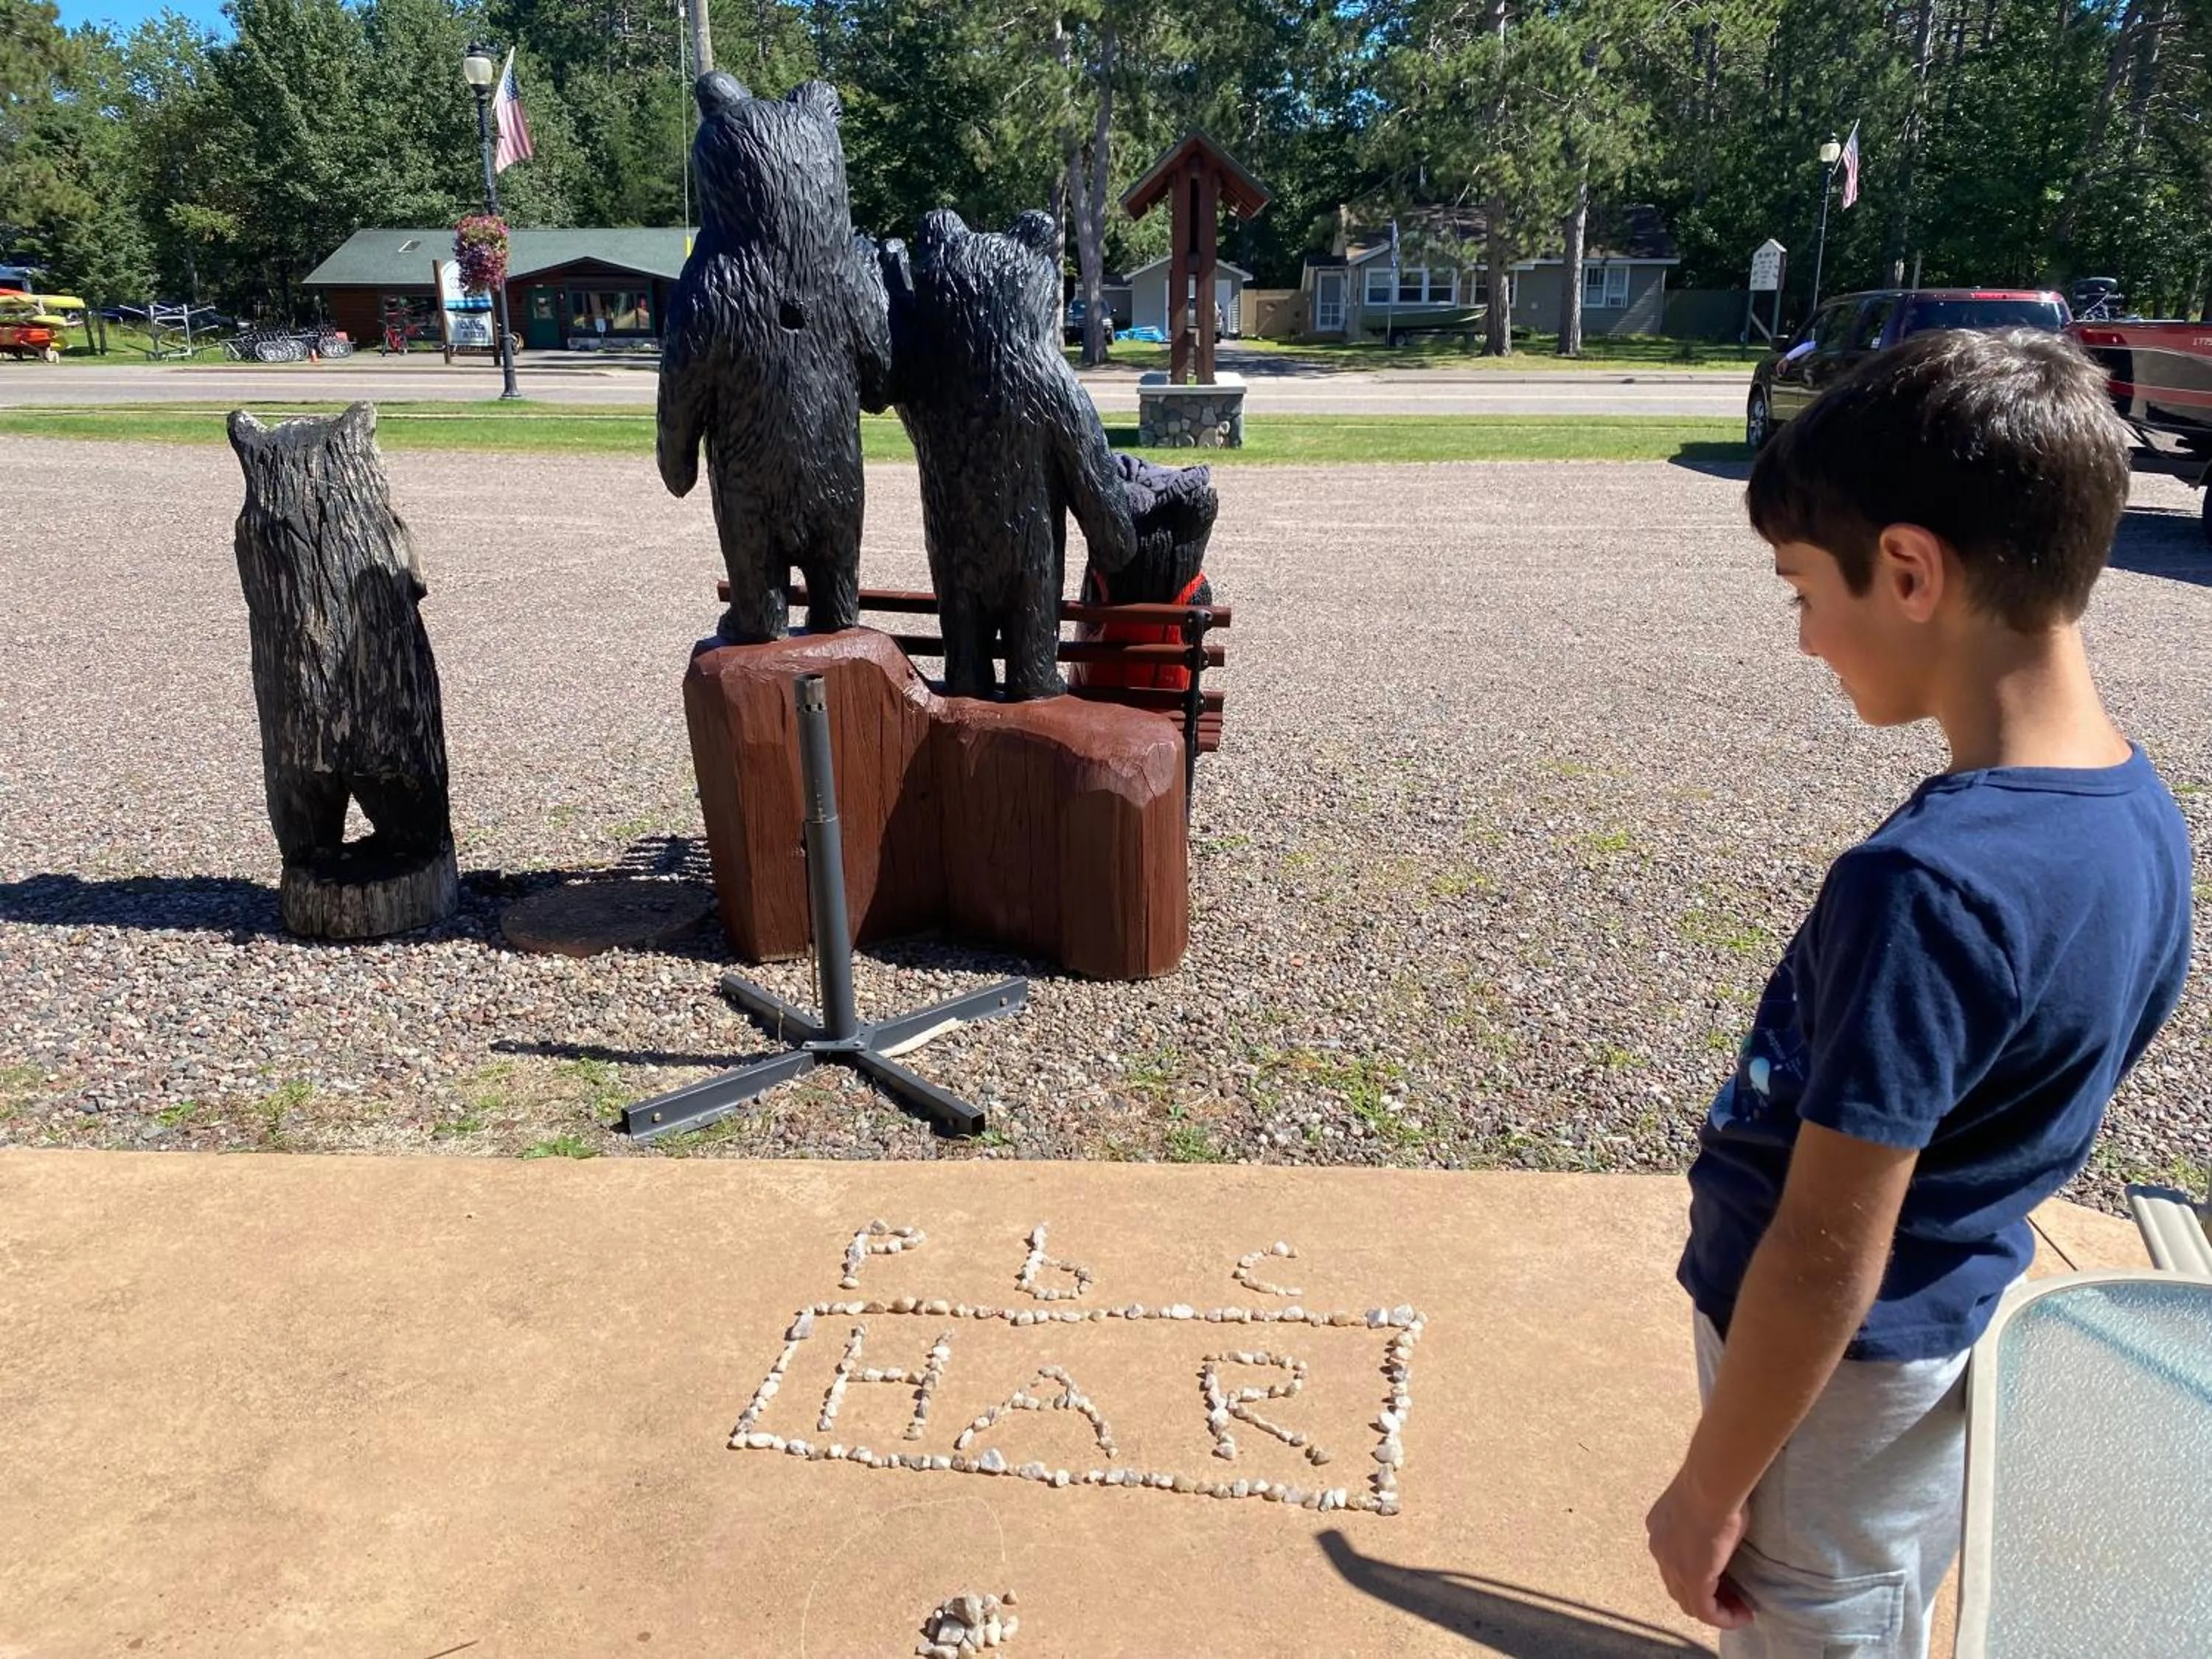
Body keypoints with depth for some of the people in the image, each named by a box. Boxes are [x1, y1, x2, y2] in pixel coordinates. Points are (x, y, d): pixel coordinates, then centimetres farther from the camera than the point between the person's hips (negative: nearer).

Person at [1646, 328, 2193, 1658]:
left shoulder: (1926, 887, -33)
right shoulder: (2141, 815, -6)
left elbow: (1824, 1268, -26)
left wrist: (1707, 1487, -13)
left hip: (1840, 1378, -7)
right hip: (1966, 1324, 7)